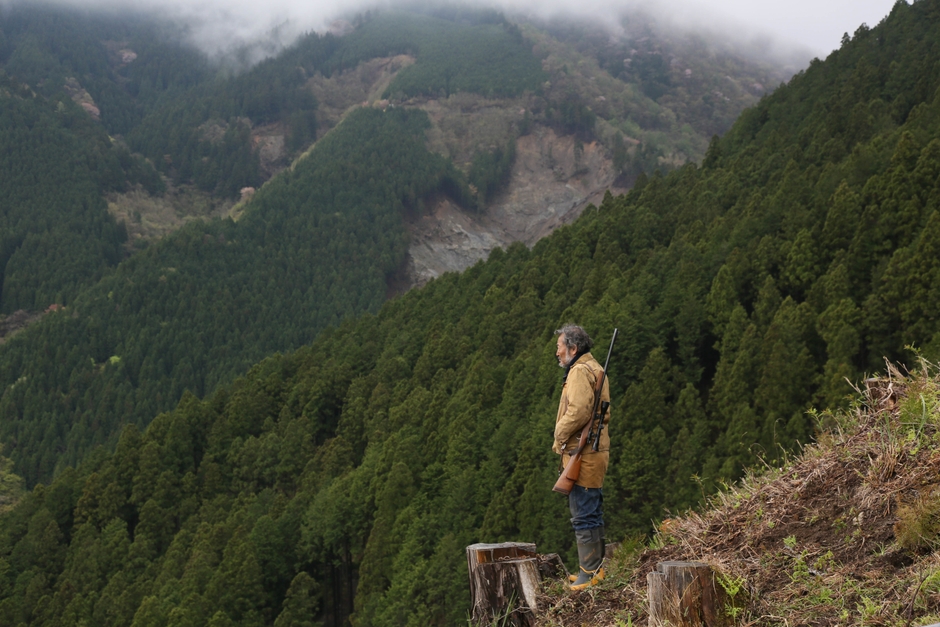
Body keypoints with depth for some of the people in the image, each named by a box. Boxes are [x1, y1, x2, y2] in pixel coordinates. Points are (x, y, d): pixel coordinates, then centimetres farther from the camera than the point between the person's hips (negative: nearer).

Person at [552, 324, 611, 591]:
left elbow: (578, 411, -25)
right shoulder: (594, 368, 20)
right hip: (594, 449, 11)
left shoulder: (580, 371, -13)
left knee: (583, 514, -7)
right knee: (592, 512, 16)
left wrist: (559, 438, -12)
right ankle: (595, 566, 23)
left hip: (582, 453, -11)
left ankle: (589, 571, -3)